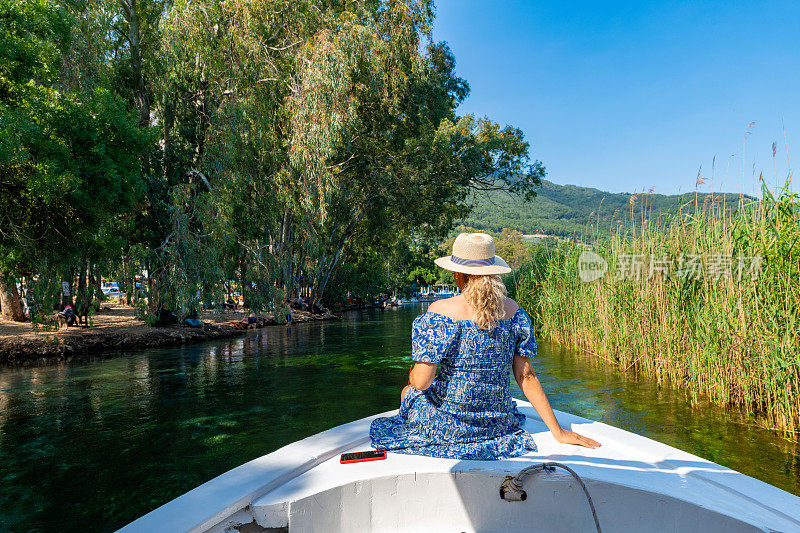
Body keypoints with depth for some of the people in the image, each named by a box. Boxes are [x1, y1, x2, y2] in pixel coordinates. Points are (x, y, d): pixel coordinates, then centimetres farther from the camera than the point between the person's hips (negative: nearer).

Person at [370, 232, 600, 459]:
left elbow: (421, 382, -20)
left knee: (408, 393, 30)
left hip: (448, 424, -4)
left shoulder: (440, 311, -19)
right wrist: (558, 432, 3)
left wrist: (414, 374, 5)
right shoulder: (512, 309, -6)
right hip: (499, 422, 5)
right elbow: (526, 377, -5)